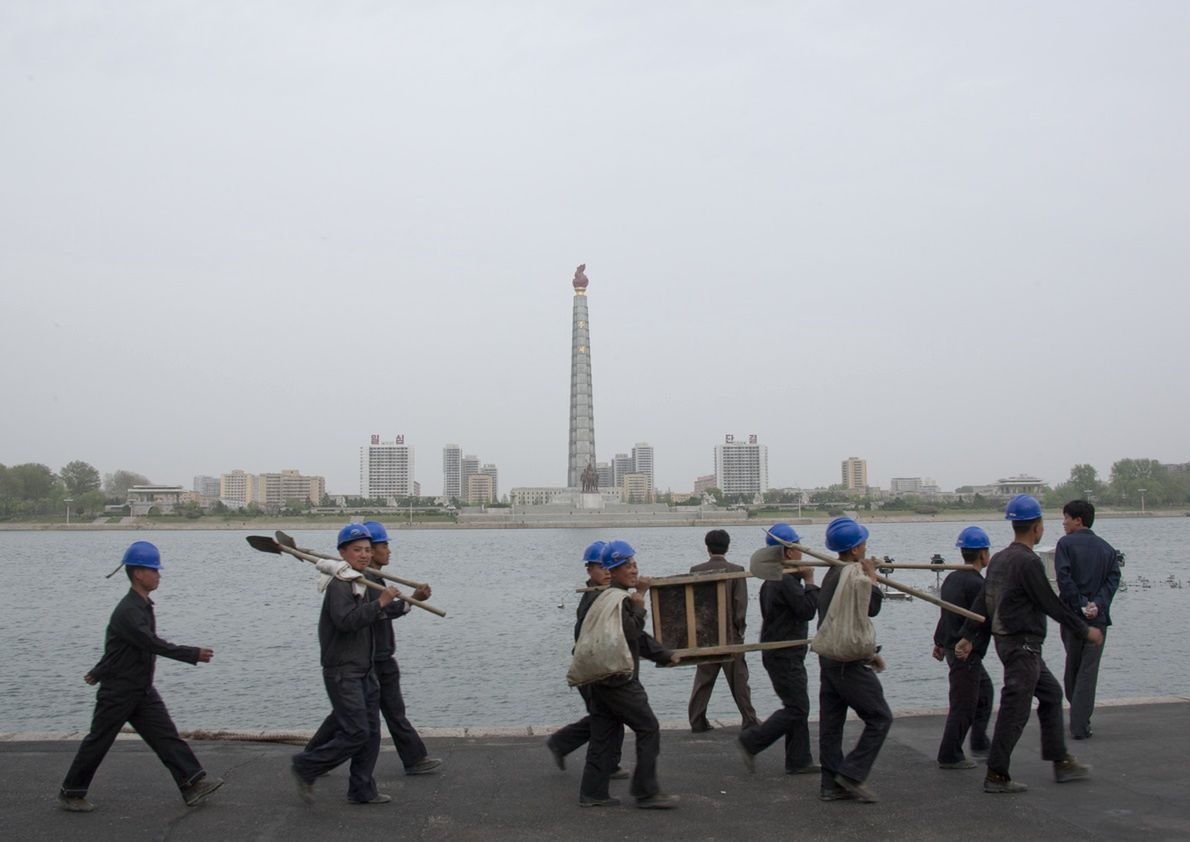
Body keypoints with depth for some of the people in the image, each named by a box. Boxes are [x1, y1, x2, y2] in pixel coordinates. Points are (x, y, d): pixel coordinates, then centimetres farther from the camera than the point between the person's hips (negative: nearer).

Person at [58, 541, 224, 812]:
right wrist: (194, 654, -28)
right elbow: (157, 645, -29)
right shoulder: (127, 612, -22)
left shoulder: (144, 606, 9)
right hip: (118, 692, -8)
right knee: (98, 742, 5)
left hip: (143, 691, 8)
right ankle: (70, 794, 20)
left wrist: (99, 672, 24)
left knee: (166, 735, -1)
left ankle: (194, 783, -5)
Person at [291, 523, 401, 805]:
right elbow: (346, 620, -32)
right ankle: (305, 767, 5)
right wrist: (379, 603, -30)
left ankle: (362, 790, 19)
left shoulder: (361, 583, 14)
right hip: (342, 672, -9)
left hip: (364, 670, 9)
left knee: (371, 731, 10)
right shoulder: (339, 584, -16)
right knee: (356, 732, -11)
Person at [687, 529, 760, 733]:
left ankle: (697, 721, 9)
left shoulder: (696, 571, -1)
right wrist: (739, 629, 1)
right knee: (738, 678, 6)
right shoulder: (736, 571, -8)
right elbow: (741, 604, -10)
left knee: (702, 679, 9)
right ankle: (749, 720, 9)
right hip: (730, 634, -2)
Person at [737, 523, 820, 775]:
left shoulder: (772, 579, 14)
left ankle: (799, 761, 17)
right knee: (796, 709, -7)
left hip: (781, 653, 11)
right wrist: (809, 581, -12)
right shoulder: (786, 581, -20)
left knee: (799, 707, 13)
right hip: (784, 655, -11)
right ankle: (751, 742, -4)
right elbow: (808, 610, -20)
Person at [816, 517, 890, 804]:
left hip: (829, 659, 10)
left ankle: (832, 785, 13)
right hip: (848, 663, -10)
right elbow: (872, 607, -18)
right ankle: (852, 774, -5)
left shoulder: (831, 575, 16)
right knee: (879, 718, -3)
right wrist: (871, 577, -5)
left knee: (831, 723, 9)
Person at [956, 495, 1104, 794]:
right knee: (1015, 710, -5)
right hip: (1022, 643, -10)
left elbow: (982, 601, 11)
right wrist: (1085, 631, -3)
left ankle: (1061, 762, 25)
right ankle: (996, 775, 0)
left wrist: (968, 637, 14)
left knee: (1051, 694, 19)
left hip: (1006, 640, 10)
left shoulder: (999, 559, 10)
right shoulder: (1028, 562, -17)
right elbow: (1051, 604, -14)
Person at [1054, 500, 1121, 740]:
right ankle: (1080, 725, -5)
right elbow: (1113, 580, -2)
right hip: (1099, 617, 2)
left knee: (1072, 668, 15)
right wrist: (1097, 605, -12)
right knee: (1089, 671, 2)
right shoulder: (1107, 549, 10)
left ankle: (1077, 718, 25)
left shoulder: (1066, 543, -3)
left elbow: (1063, 577, -15)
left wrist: (1080, 605, -12)